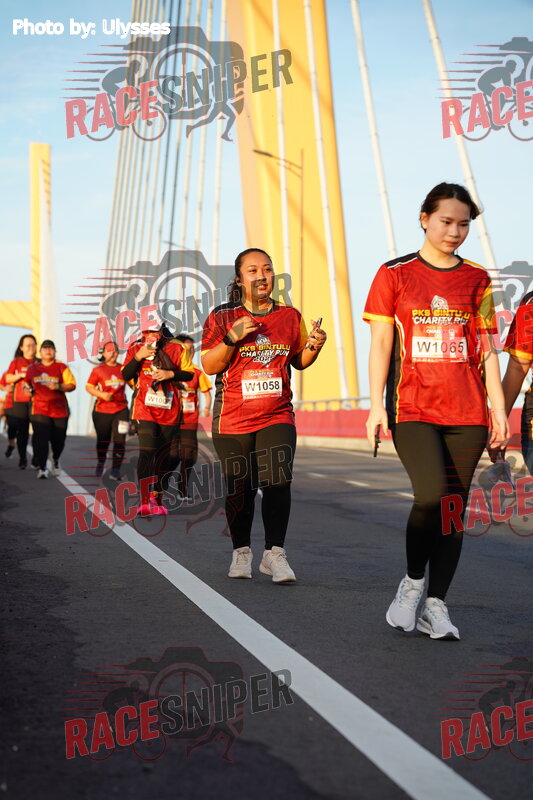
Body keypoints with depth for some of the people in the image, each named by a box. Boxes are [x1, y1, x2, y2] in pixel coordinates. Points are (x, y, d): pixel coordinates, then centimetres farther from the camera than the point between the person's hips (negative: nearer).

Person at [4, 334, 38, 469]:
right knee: (22, 431, 2)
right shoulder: (16, 362, 10)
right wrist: (22, 375, -12)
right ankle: (22, 459, 12)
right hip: (20, 402, 0)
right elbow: (8, 379, 2)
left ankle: (36, 460, 3)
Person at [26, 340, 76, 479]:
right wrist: (29, 389, 6)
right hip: (39, 409, 0)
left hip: (59, 409, 0)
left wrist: (58, 386, -18)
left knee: (58, 439, 6)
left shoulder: (61, 367, 4)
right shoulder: (32, 368, 12)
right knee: (40, 438, -13)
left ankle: (55, 460, 37)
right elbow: (27, 383, 28)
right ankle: (42, 468, -8)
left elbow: (72, 385, -2)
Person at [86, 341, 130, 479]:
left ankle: (115, 470, 0)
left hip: (121, 410, 1)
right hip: (102, 411, -1)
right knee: (103, 440, 11)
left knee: (120, 440, -8)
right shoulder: (98, 370, 0)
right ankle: (100, 464, 36)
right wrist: (102, 394, -15)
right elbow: (89, 387, 0)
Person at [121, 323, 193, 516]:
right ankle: (145, 501, -19)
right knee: (147, 451, -17)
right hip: (144, 408, -2)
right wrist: (139, 357, -10)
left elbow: (189, 374, 7)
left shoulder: (176, 349, 5)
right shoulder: (135, 348, 7)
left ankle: (157, 498, 19)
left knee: (163, 455, 8)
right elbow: (125, 375, 3)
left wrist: (170, 374, -10)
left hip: (169, 409, 2)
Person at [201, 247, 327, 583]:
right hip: (233, 419, -1)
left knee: (277, 479, -15)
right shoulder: (222, 317, 1)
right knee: (239, 488, 5)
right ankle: (241, 552, 24)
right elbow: (209, 367, -2)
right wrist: (232, 338, -17)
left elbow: (298, 361, 17)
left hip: (277, 416, 1)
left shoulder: (290, 316, 8)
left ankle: (275, 553, -4)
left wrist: (314, 346, -4)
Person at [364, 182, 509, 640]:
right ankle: (412, 581, 7)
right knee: (432, 495, -18)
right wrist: (376, 405, -3)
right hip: (412, 409, -3)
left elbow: (486, 349, 12)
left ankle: (436, 606, 12)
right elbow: (381, 344, 3)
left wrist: (498, 408, 5)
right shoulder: (395, 274, 6)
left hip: (467, 413, 3)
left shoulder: (476, 280, 12)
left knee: (455, 507, 1)